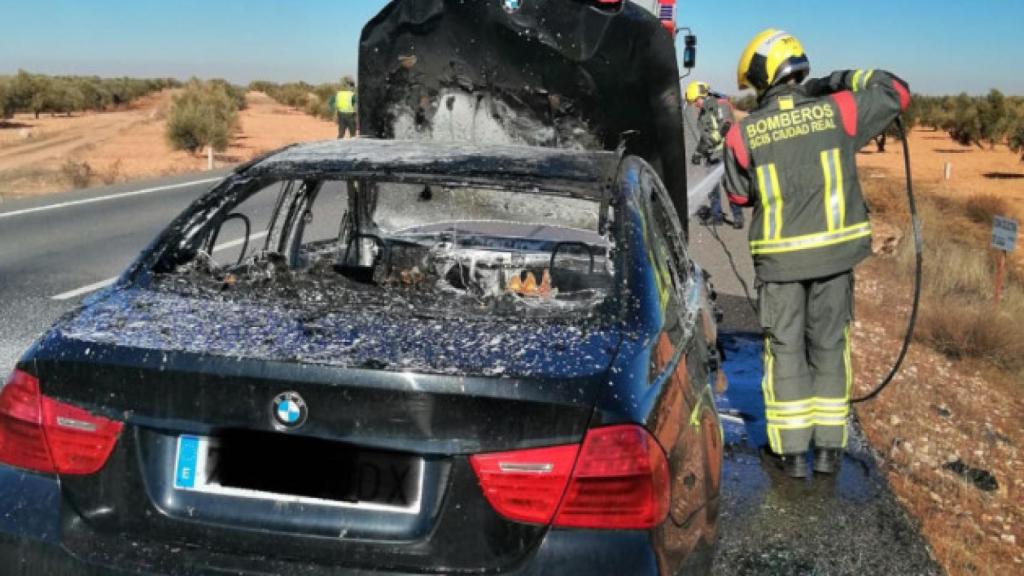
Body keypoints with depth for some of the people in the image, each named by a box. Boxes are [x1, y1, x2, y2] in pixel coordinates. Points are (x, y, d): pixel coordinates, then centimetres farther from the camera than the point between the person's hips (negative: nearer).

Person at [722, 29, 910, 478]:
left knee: (785, 349, 10)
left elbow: (739, 195, 4)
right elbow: (898, 92, 9)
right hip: (834, 249, 2)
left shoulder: (743, 134, -9)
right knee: (829, 345, 13)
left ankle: (792, 450, 11)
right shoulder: (837, 111, -6)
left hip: (779, 255, -1)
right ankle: (829, 446, 19)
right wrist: (847, 80, 13)